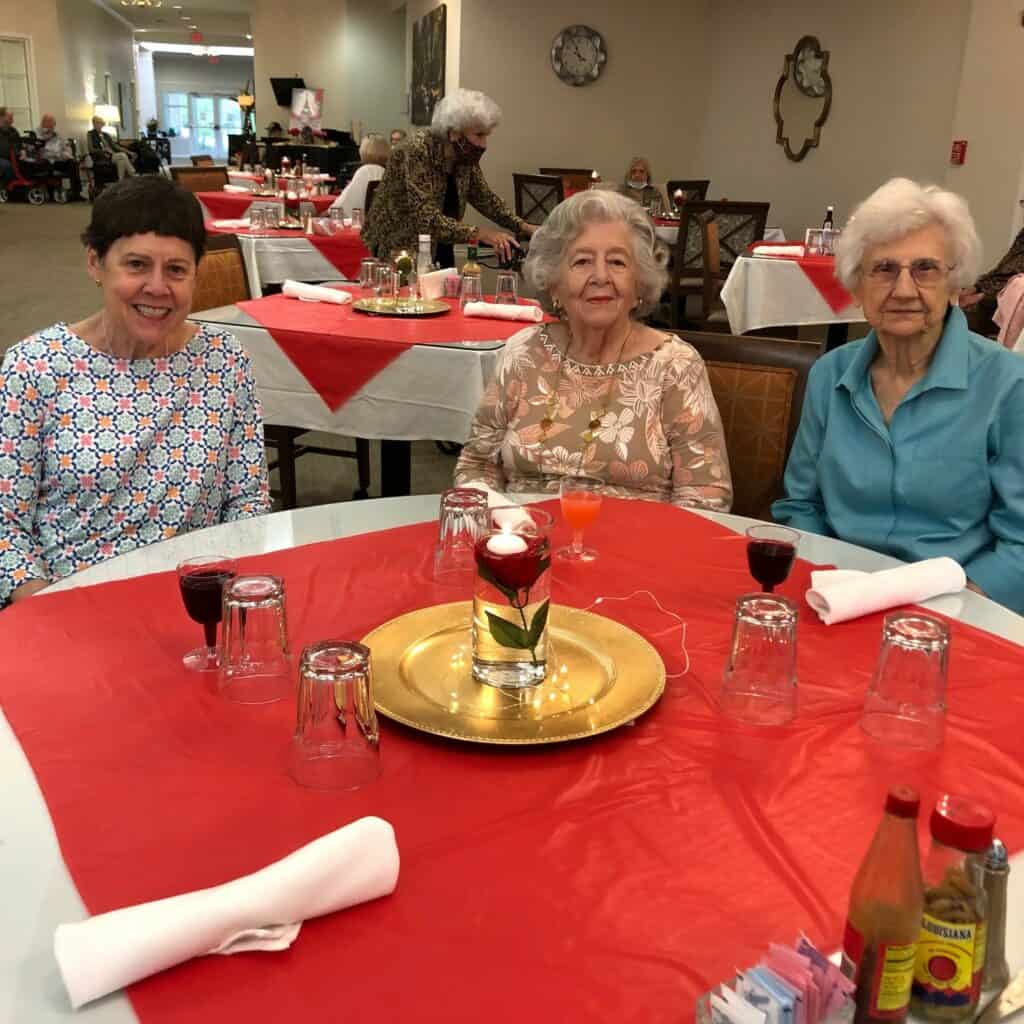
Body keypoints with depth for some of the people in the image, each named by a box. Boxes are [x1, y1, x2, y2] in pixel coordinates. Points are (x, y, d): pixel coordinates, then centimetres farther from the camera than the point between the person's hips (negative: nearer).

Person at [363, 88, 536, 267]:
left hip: (438, 258, 7)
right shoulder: (416, 153, -20)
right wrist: (479, 234, -36)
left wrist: (522, 226, 0)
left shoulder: (467, 159, -1)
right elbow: (426, 219, -29)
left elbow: (486, 199, 13)